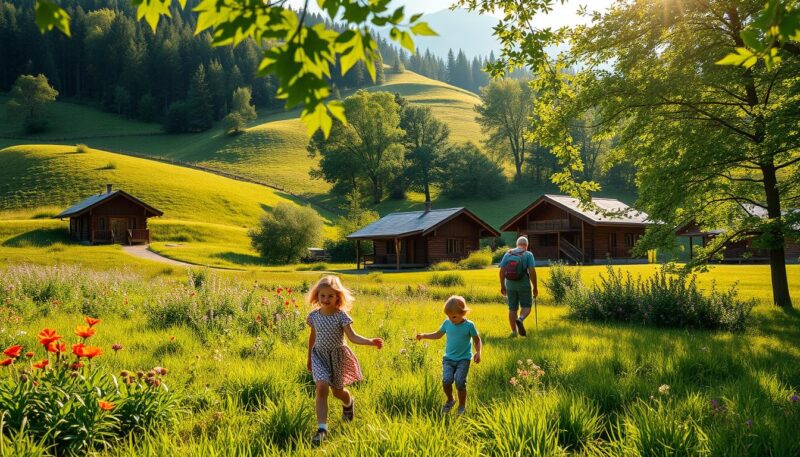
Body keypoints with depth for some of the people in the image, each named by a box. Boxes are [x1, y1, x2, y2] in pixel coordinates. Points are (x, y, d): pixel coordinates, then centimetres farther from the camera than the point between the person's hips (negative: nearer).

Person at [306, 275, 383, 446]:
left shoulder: (341, 315, -15)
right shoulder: (314, 315, -5)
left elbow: (352, 336, -21)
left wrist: (371, 341, -37)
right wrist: (309, 357, 19)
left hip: (337, 355, -1)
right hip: (319, 355, 1)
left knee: (337, 391, 15)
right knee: (322, 387, -19)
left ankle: (348, 403, 53)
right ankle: (322, 428, -16)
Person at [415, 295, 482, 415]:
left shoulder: (469, 325, -9)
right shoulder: (447, 323, -1)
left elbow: (477, 340, 3)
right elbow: (438, 335, 15)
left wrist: (478, 352, -12)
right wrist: (423, 335, 4)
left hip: (463, 360, -3)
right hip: (449, 358, 3)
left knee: (460, 383, -12)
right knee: (446, 380, -15)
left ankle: (462, 406, 12)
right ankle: (450, 400, 15)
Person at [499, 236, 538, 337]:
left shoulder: (507, 254, 6)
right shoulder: (528, 255, -3)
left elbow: (502, 271, 2)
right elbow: (532, 271, -11)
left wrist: (502, 286, 9)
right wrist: (535, 287, -5)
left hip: (510, 284, 3)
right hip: (524, 284, -3)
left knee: (512, 308, 11)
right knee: (526, 306, 8)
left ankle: (514, 331, 10)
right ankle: (520, 320, -21)